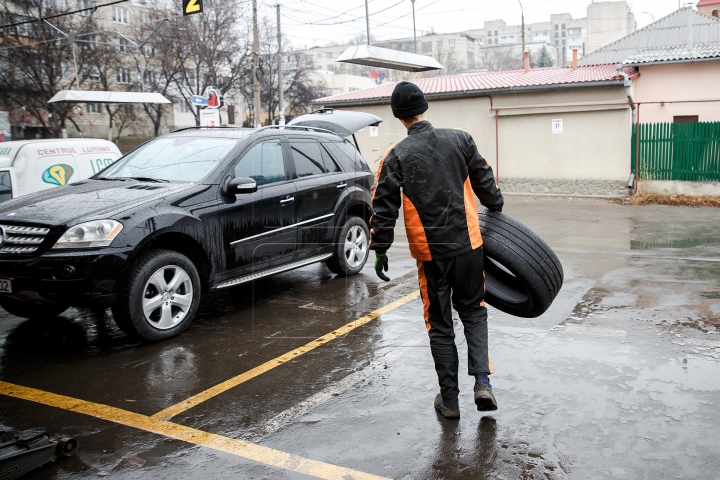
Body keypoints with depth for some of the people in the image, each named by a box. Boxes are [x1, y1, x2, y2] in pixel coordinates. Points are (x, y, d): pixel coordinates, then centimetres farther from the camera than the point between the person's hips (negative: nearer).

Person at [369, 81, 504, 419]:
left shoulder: (396, 157, -6)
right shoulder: (459, 140, 1)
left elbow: (384, 208, -8)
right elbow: (484, 180, 12)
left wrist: (380, 250, -1)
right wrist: (496, 206, 30)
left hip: (430, 251, -2)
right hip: (468, 243, 2)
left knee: (439, 324, 11)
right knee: (473, 311, 19)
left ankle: (449, 399, 18)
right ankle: (482, 382, 7)